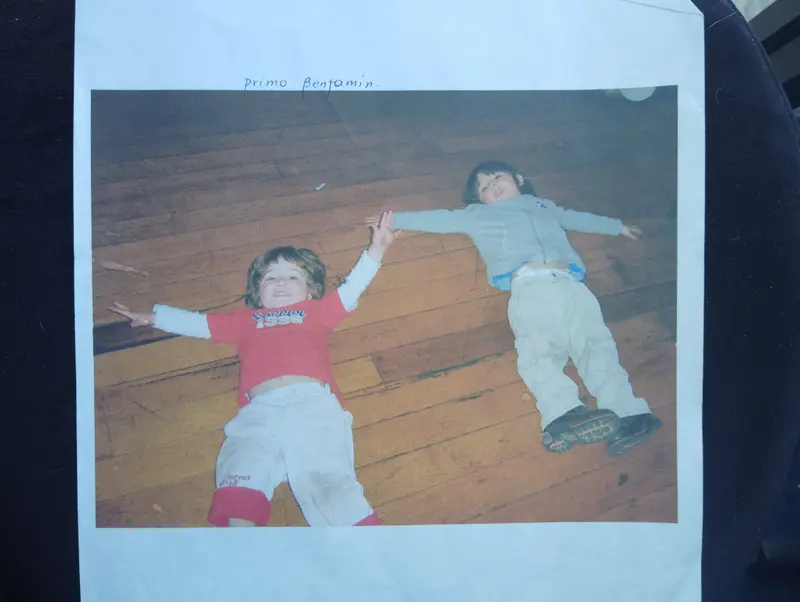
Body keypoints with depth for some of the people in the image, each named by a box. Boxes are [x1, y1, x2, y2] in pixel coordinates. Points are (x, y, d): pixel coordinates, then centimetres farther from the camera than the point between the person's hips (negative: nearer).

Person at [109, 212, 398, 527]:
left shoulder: (316, 311, 31)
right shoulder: (246, 320, 35)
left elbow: (351, 289, 28)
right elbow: (197, 322, 40)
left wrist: (376, 249, 20)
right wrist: (152, 316, 42)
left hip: (313, 403, -1)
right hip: (259, 410, 2)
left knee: (328, 477, -21)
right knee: (243, 473, -25)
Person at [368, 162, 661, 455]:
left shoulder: (544, 206, 40)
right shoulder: (477, 215, 32)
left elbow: (577, 218, 52)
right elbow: (439, 219, 30)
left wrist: (618, 226, 61)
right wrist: (394, 220, 27)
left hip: (569, 283, 3)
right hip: (529, 286, -3)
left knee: (596, 342, -20)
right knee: (539, 350, -30)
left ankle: (624, 413, -32)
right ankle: (564, 415, -48)